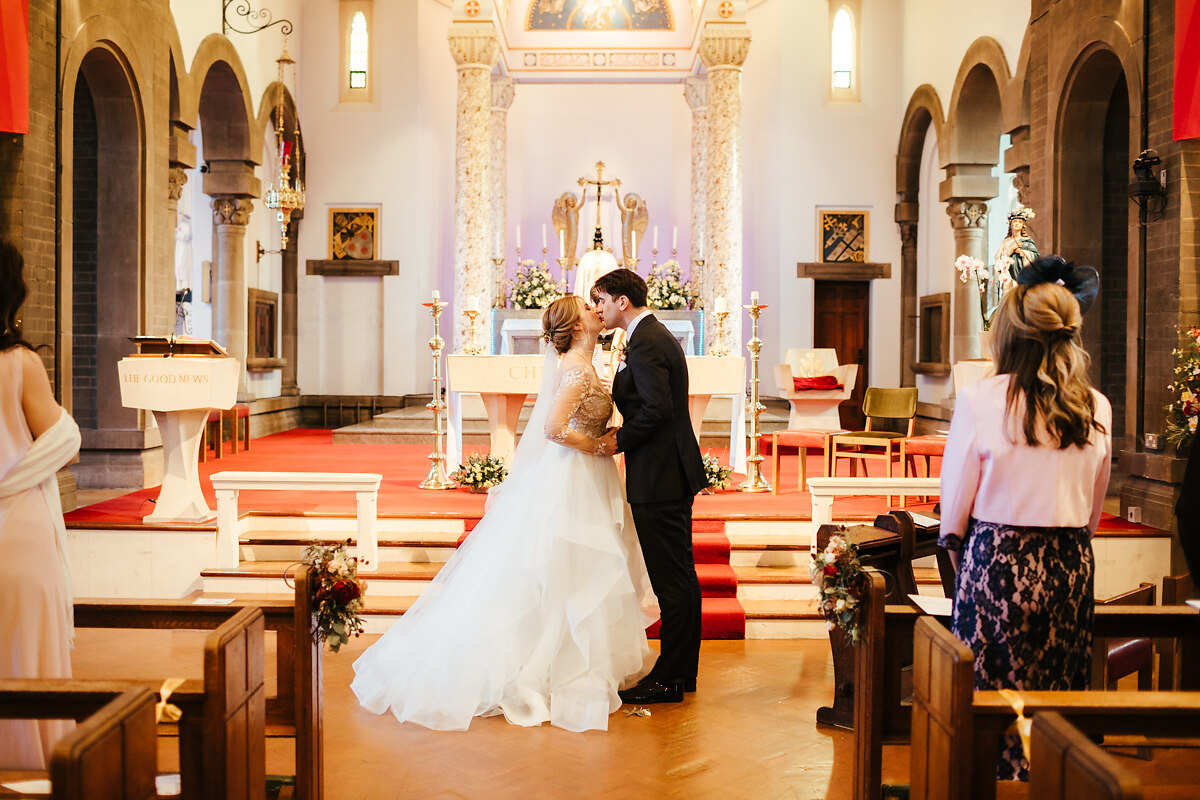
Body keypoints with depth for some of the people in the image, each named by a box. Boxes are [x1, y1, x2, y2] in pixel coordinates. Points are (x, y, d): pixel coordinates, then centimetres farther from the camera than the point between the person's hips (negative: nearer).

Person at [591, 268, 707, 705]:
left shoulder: (644, 344, -16)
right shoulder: (658, 335, 16)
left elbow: (657, 408, -25)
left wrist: (619, 441, -13)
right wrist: (622, 431, 10)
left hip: (658, 478, -11)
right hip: (675, 472, 11)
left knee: (670, 578, -4)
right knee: (680, 575, 14)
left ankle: (668, 678, 3)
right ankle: (683, 670, 23)